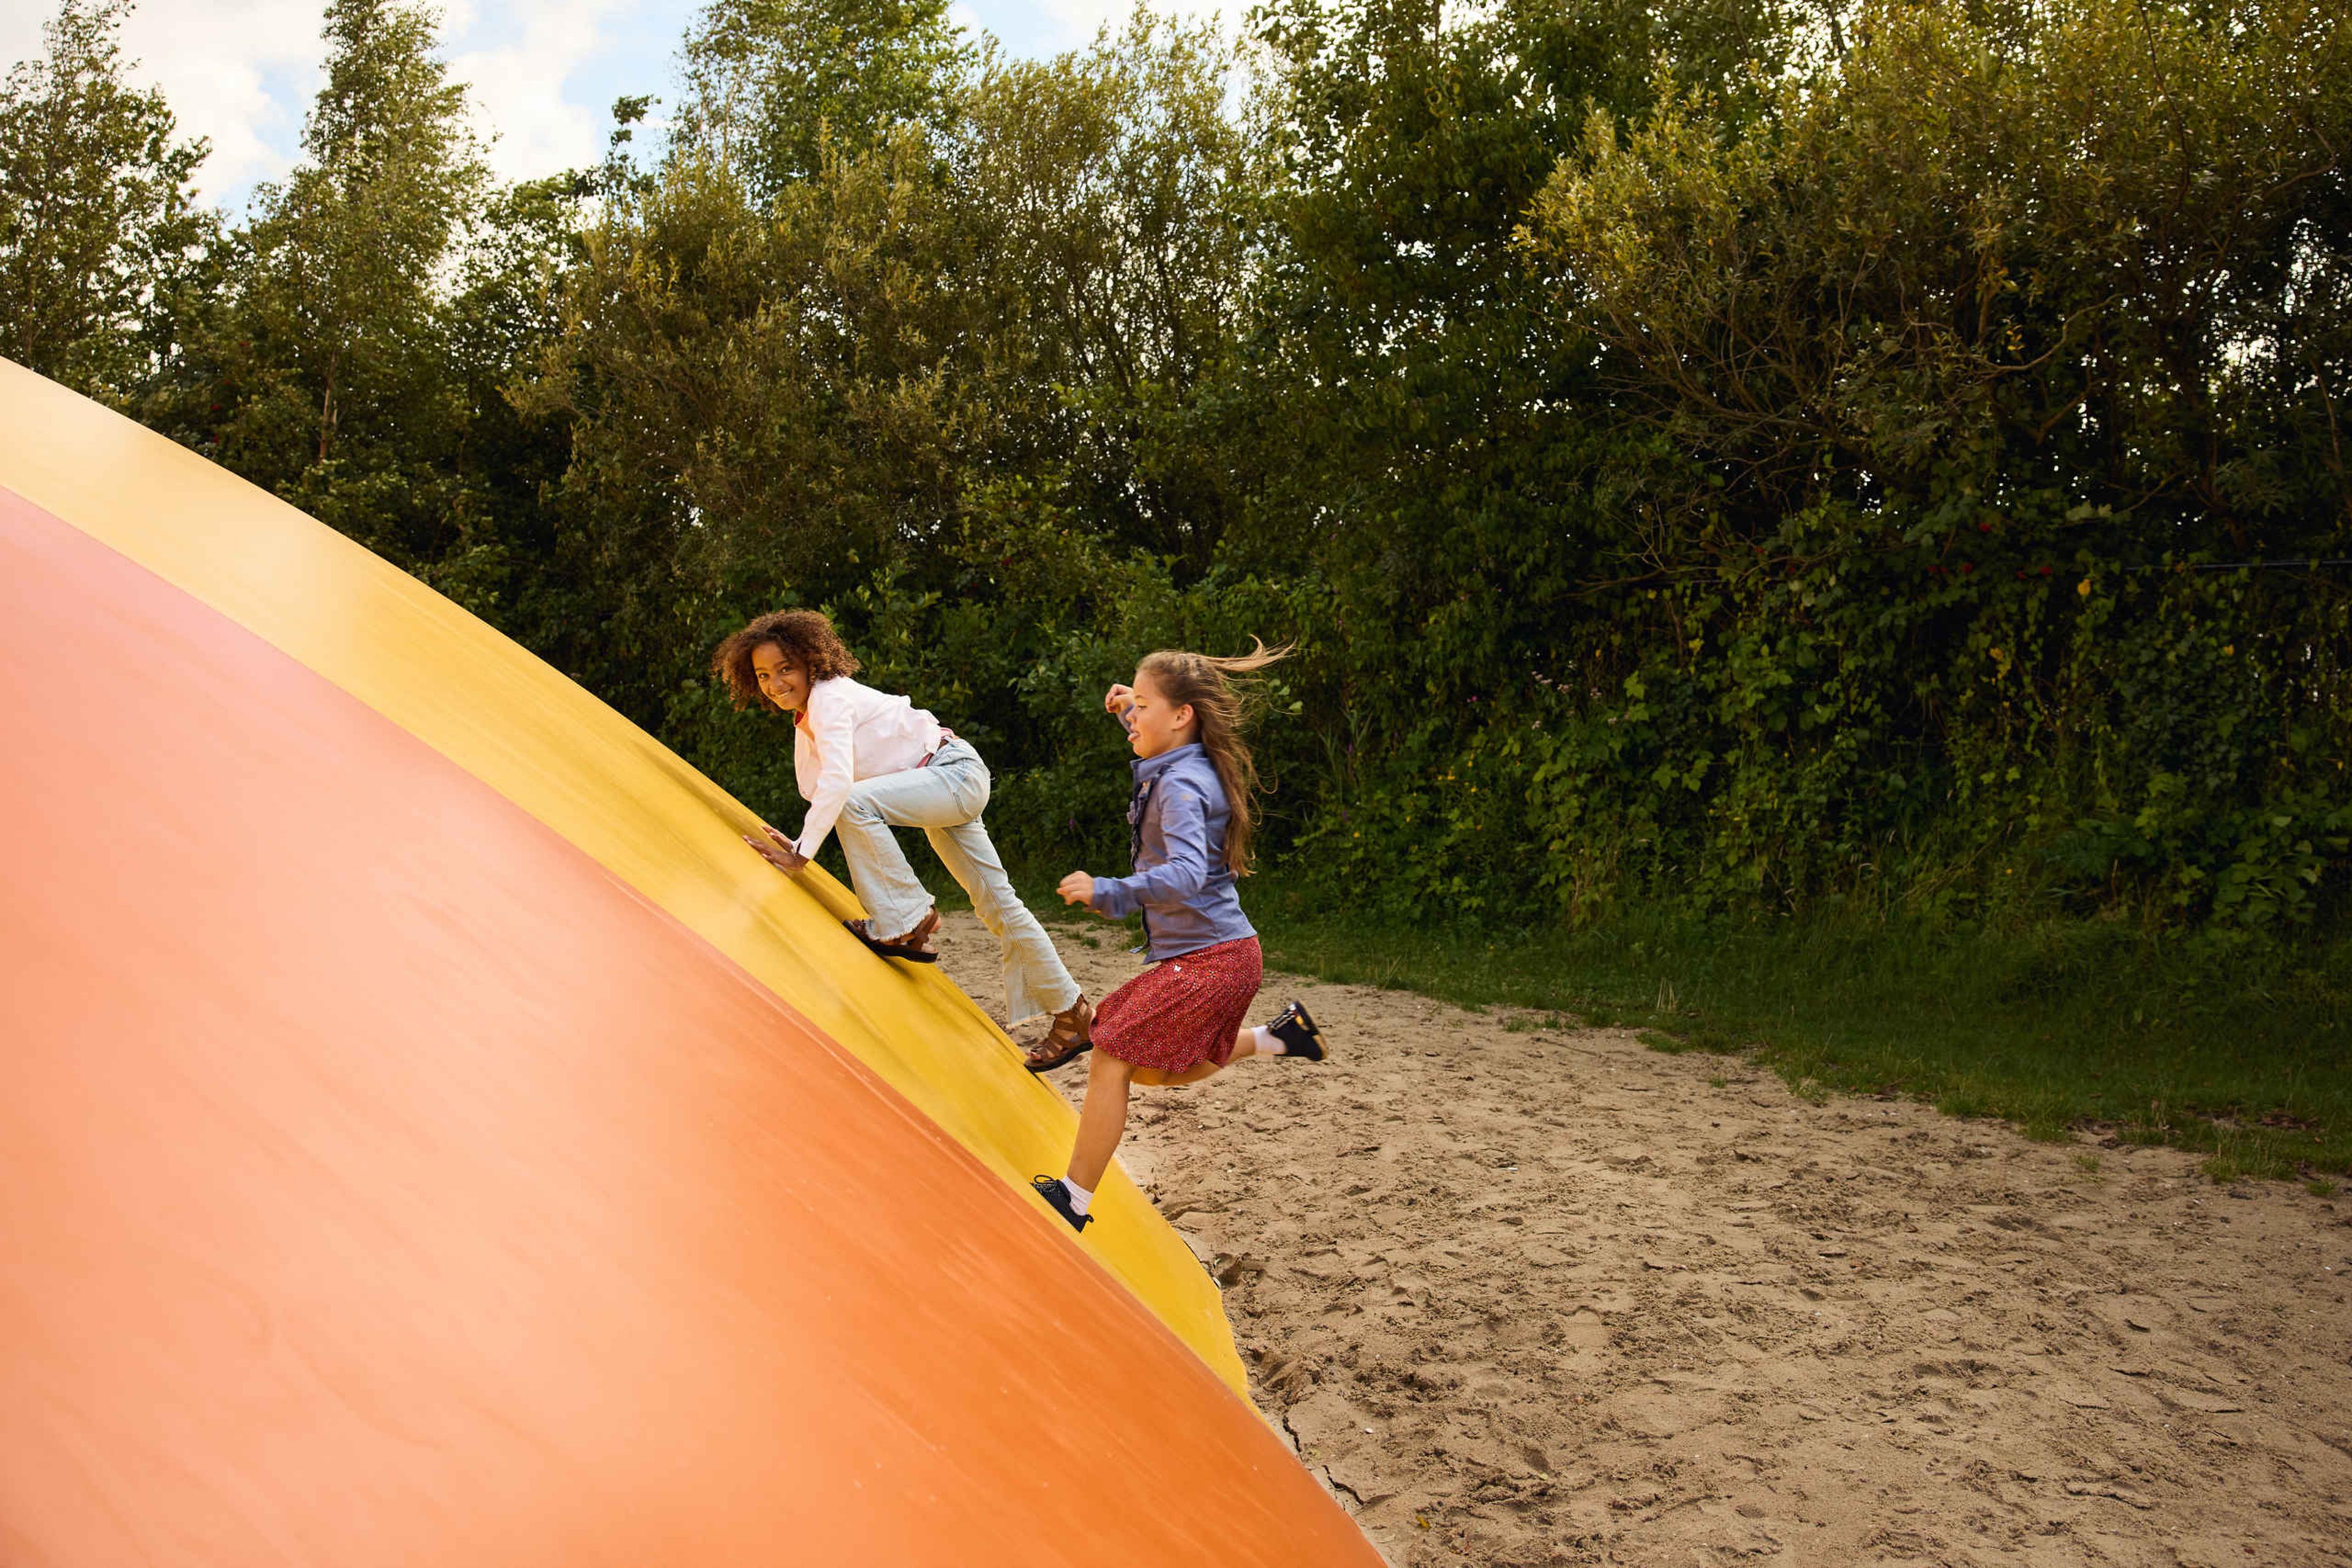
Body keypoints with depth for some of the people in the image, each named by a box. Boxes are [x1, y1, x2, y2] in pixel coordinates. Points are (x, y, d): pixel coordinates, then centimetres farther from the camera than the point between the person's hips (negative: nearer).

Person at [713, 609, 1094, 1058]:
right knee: (996, 903, 12)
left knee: (855, 803, -31)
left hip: (956, 772, -10)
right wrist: (796, 846, -1)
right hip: (942, 792, 10)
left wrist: (802, 854, -31)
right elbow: (818, 794, 14)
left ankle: (905, 921, -18)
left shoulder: (831, 697, -19)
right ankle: (1071, 1011, 19)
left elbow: (838, 781, -32)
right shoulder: (803, 723, 9)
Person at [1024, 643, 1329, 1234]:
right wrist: (1129, 713, 25)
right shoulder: (1193, 766, 9)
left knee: (1110, 1060, -8)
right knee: (1159, 1068, 23)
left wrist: (1108, 892, -43)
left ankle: (1073, 1201, -2)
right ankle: (1278, 1036, 25)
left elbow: (1187, 873, -37)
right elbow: (1155, 755, 37)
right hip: (1223, 954, 10)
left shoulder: (1181, 787, -21)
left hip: (1207, 960, -10)